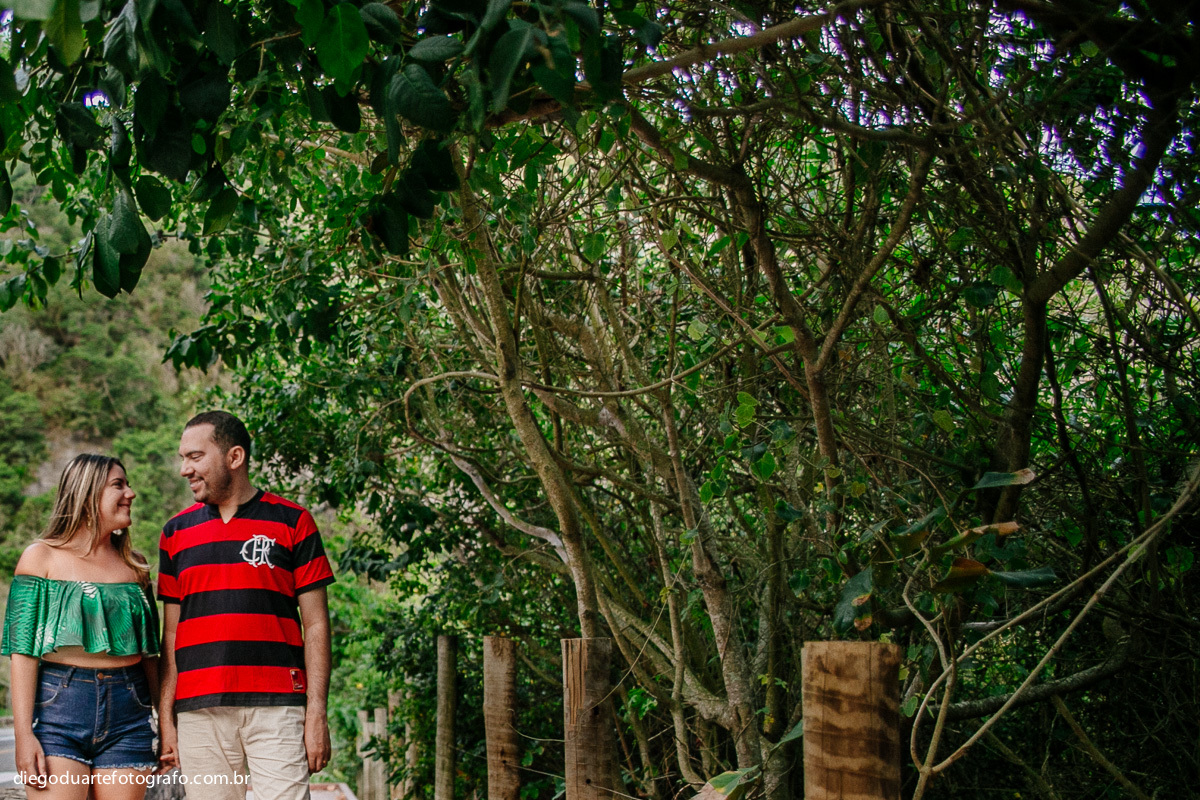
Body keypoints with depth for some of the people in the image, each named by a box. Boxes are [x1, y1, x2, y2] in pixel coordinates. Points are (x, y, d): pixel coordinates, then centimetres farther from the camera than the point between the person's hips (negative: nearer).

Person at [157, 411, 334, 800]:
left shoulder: (292, 522, 5)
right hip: (198, 712, 3)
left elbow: (315, 624, 3)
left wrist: (317, 713, -5)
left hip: (277, 709, -3)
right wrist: (166, 718, 8)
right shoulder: (176, 532, 14)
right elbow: (171, 633, 15)